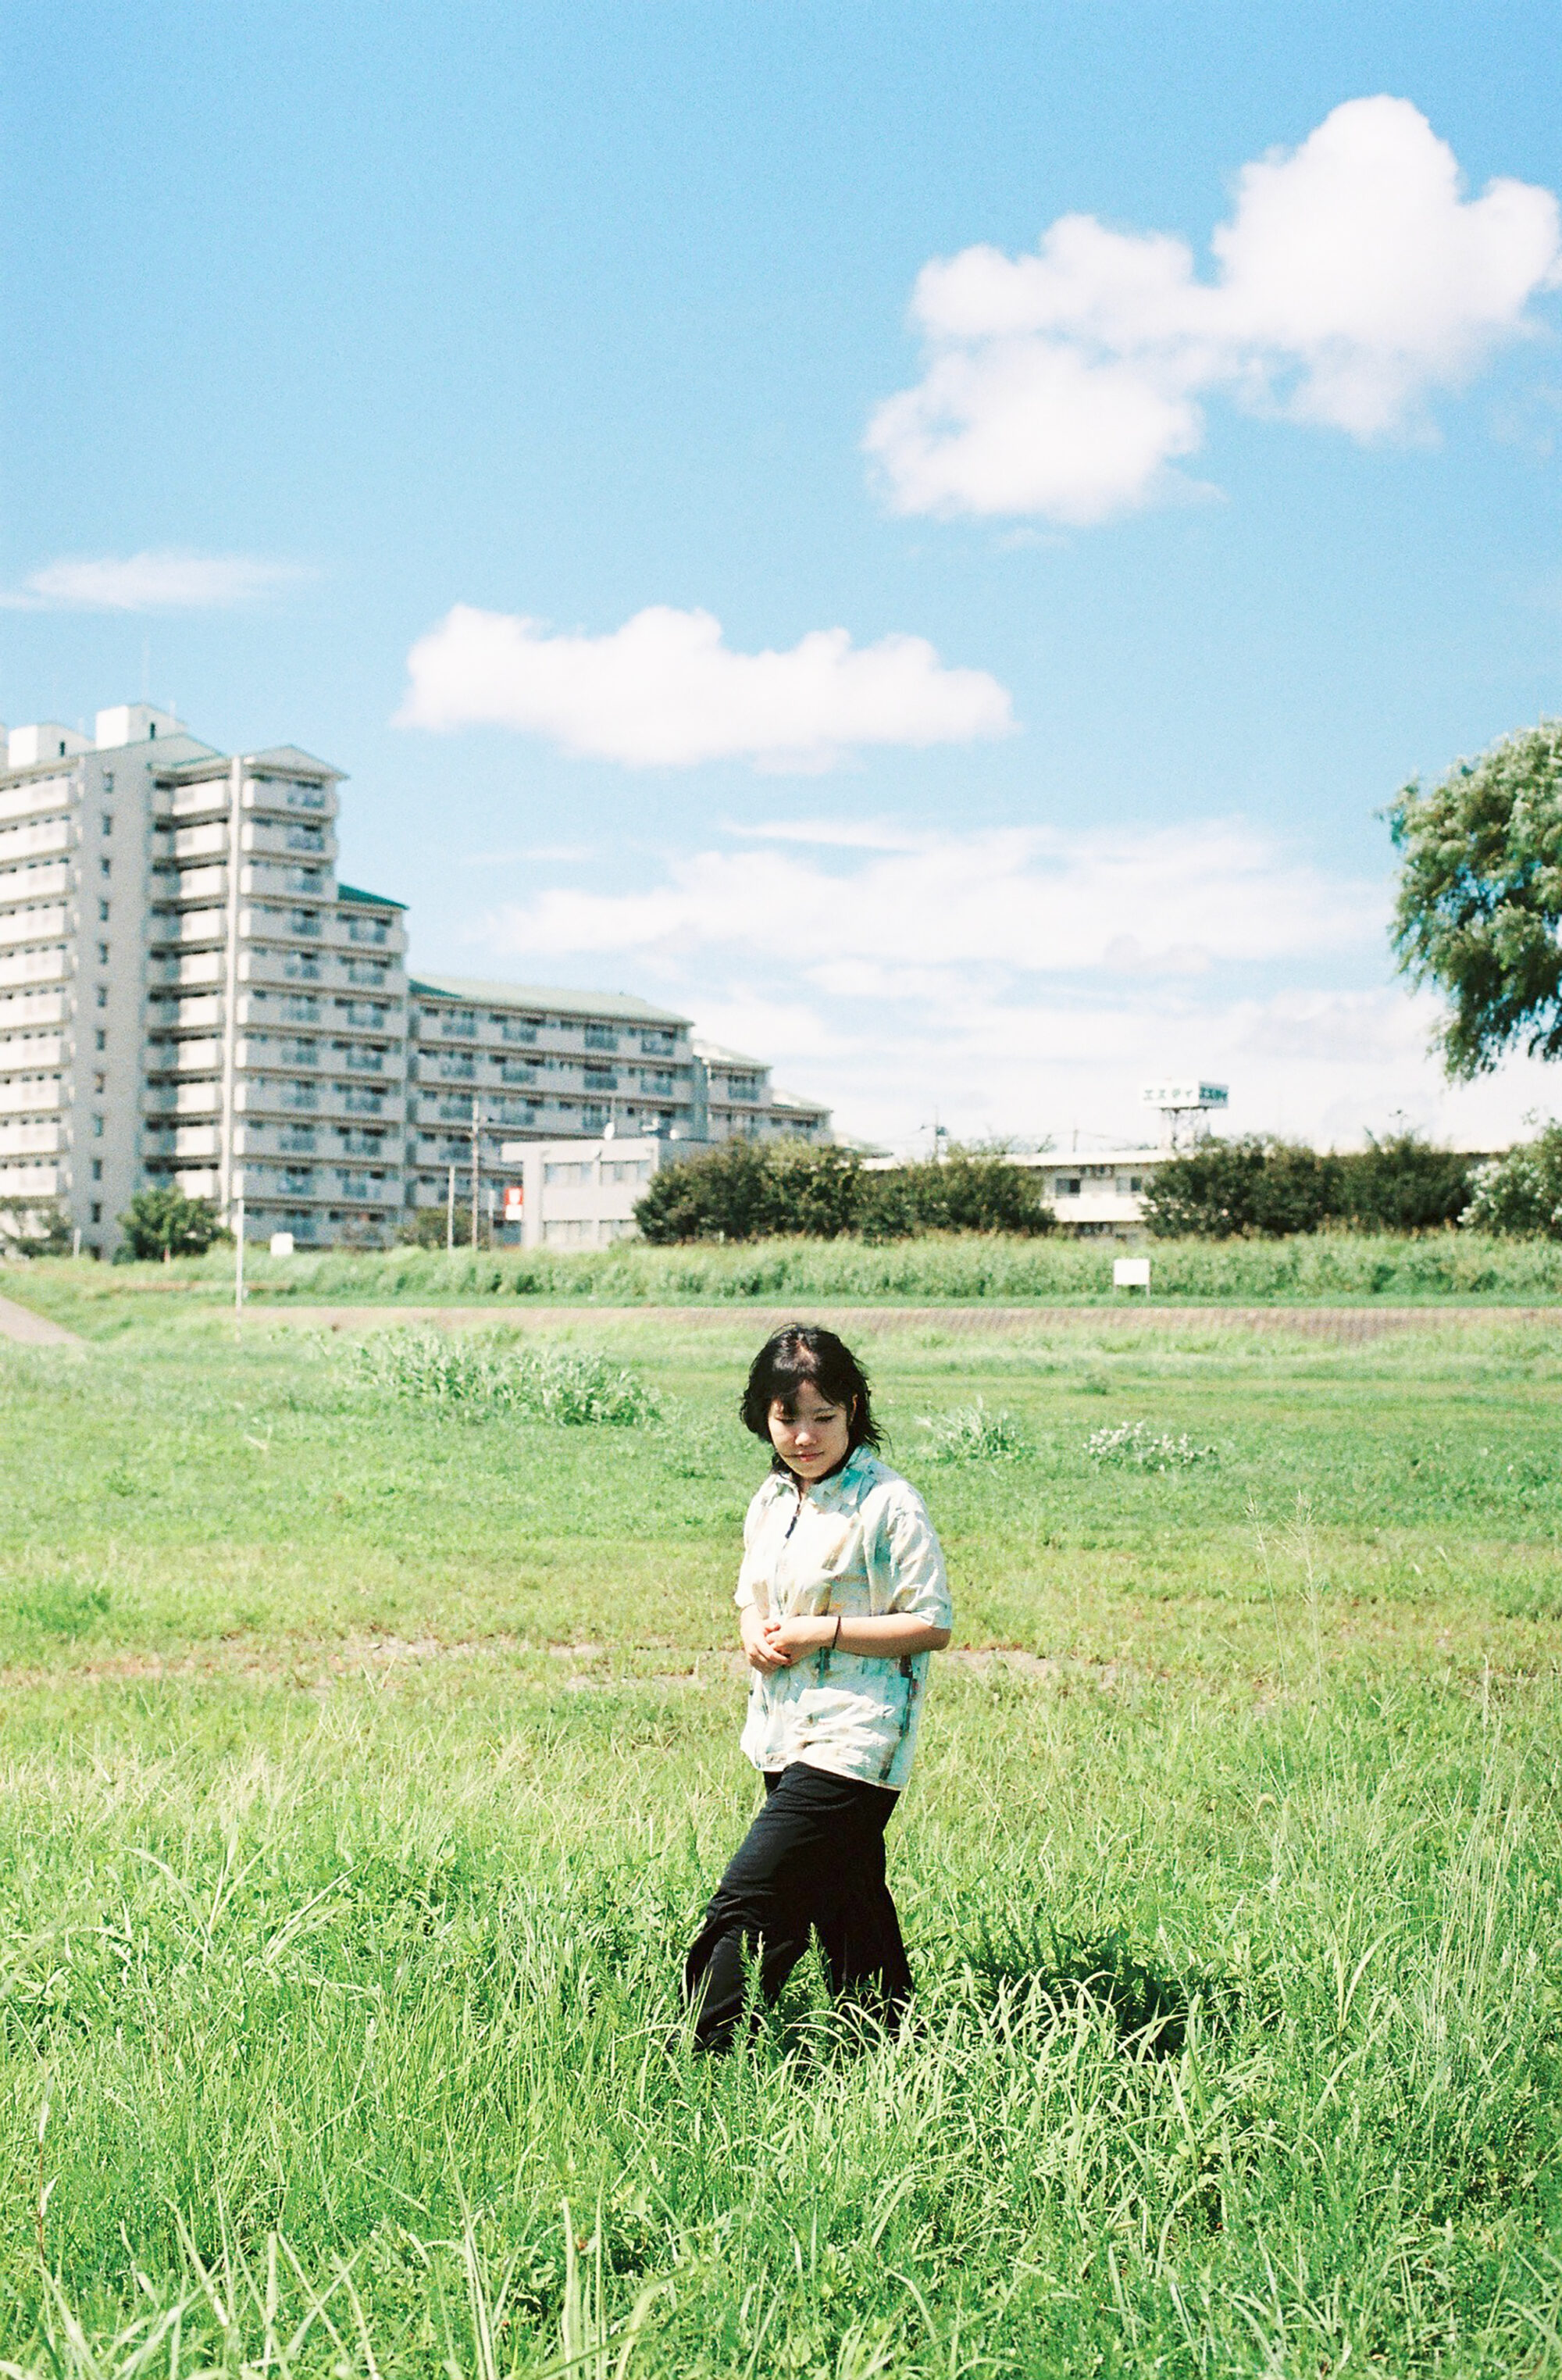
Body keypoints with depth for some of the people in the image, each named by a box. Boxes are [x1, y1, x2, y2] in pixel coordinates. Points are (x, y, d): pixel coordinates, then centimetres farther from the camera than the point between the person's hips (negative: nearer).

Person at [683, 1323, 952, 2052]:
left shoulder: (888, 1505, -13)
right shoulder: (772, 1501, 10)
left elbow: (931, 1625, -13)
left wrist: (825, 1631, -18)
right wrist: (755, 1633, -1)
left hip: (851, 1741, -8)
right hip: (785, 1736, 8)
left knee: (747, 1903, -12)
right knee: (842, 1911, 15)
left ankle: (699, 2060, -5)